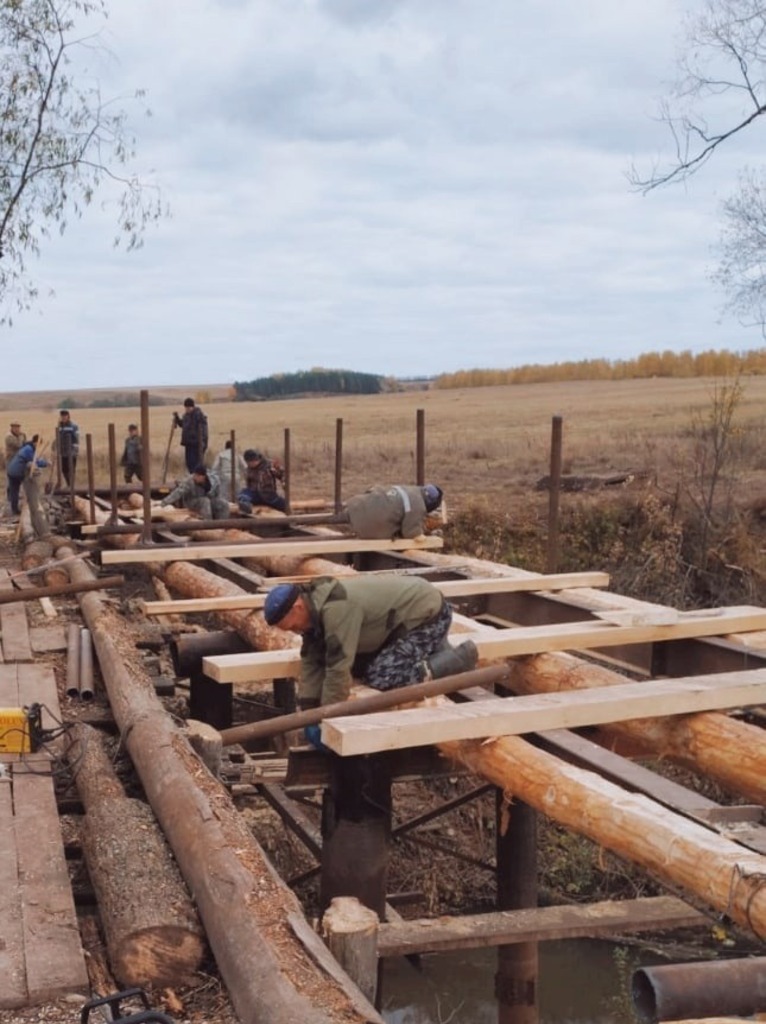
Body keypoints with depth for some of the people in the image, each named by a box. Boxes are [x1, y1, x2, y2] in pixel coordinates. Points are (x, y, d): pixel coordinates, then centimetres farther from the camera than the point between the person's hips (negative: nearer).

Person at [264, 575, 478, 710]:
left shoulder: (336, 608, -32)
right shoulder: (314, 606, -1)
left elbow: (338, 667, -30)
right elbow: (311, 660, 2)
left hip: (428, 613, -10)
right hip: (405, 612, 10)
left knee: (380, 677, -16)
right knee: (360, 666, 9)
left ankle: (458, 658, -5)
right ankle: (431, 648, 19)